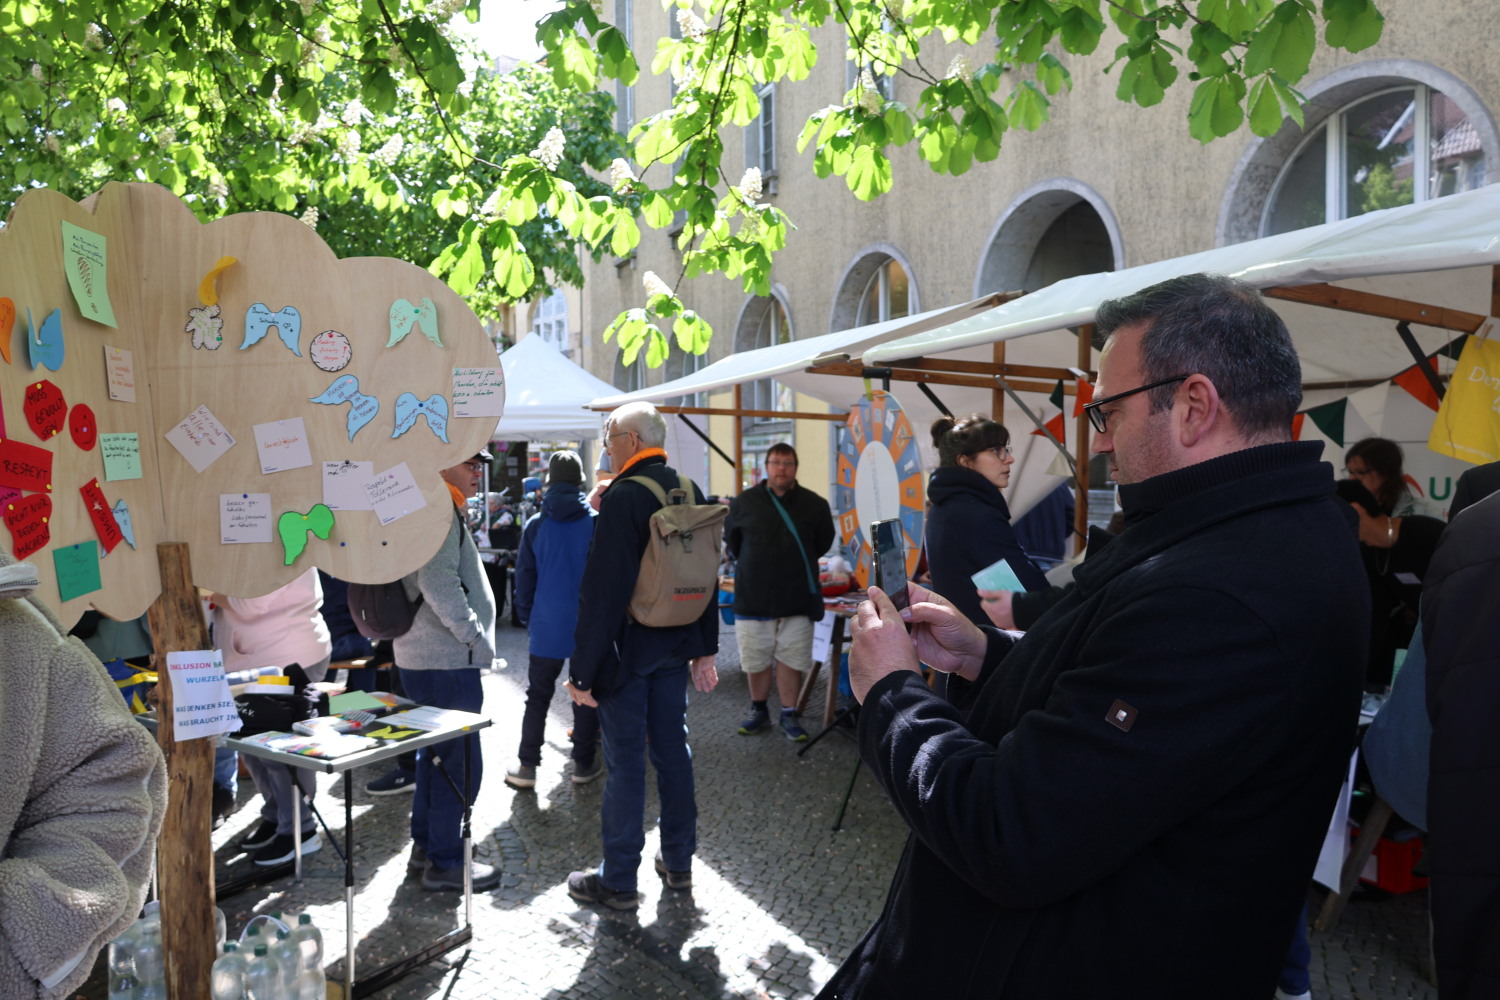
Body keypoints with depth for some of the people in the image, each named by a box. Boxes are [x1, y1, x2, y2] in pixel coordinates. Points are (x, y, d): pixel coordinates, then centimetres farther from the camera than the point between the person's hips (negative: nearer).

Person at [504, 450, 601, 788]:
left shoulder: (536, 524, -2)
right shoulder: (595, 522, -6)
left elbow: (524, 576, 3)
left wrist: (526, 617, 14)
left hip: (547, 625, 1)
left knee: (538, 697, 11)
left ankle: (527, 766, 13)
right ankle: (584, 764, 15)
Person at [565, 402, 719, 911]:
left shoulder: (624, 497, -18)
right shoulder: (690, 492, 6)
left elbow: (602, 591, -21)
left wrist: (583, 671, -17)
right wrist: (705, 648, 18)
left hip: (629, 645, -7)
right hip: (677, 642, 7)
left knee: (625, 761, 1)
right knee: (672, 748, 16)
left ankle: (618, 882, 13)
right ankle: (678, 862, 28)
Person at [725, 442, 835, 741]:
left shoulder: (815, 504, -1)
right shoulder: (744, 502, -1)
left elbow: (823, 542, 12)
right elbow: (731, 540, 13)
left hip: (797, 600, -1)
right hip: (753, 597, 1)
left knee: (791, 659, 4)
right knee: (755, 660, 10)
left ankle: (789, 716, 16)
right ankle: (759, 712, 28)